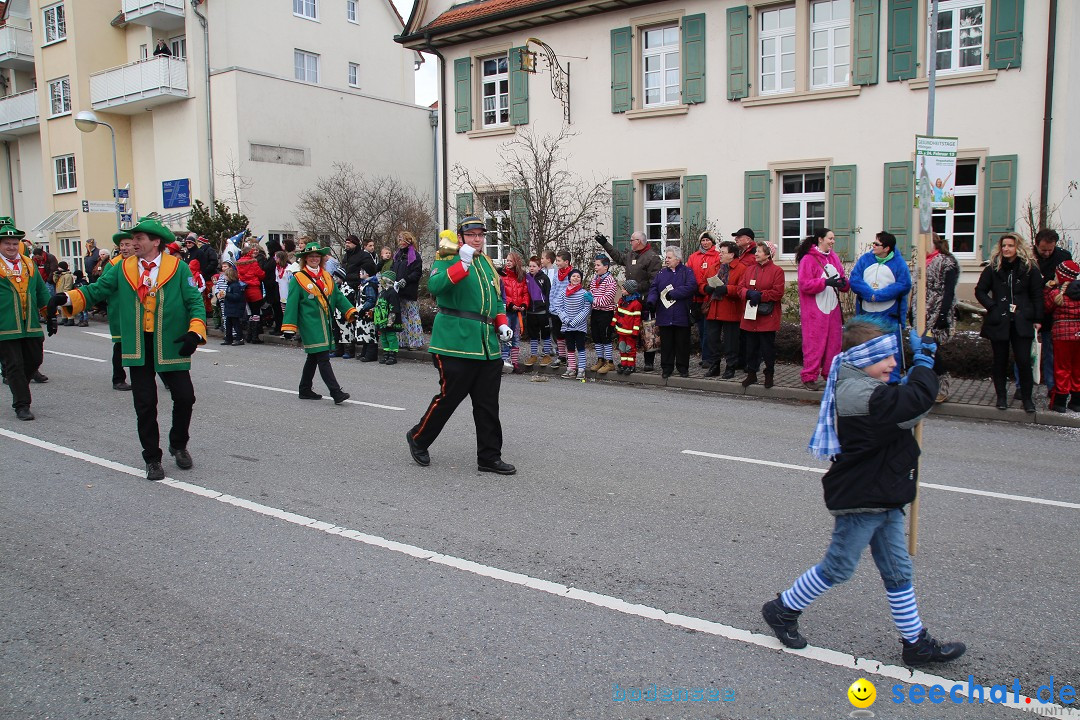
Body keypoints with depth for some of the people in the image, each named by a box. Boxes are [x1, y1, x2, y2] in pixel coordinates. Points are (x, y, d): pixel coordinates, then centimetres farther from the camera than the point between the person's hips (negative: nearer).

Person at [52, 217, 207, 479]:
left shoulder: (179, 268, -3)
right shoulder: (123, 269, 7)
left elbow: (195, 302, -5)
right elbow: (97, 290, 8)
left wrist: (195, 332, -19)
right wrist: (67, 298, -9)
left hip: (170, 347, -2)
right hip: (138, 347, 2)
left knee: (185, 397, -3)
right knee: (145, 405, 4)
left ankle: (179, 445, 25)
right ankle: (152, 459, 17)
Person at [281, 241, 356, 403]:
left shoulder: (327, 277, 13)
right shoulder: (298, 279, -4)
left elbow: (338, 296, 15)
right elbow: (291, 304, -6)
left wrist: (351, 312, 2)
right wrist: (289, 327, -9)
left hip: (325, 325, 7)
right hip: (310, 325, -7)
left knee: (313, 357, 16)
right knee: (323, 358, -12)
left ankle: (305, 390, 29)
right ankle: (336, 393, -16)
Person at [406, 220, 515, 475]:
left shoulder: (487, 263, 17)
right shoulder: (448, 260, -5)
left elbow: (497, 298, 27)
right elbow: (434, 286, -25)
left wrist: (501, 323, 10)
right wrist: (462, 264, -35)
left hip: (488, 347, 7)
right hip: (457, 344, -7)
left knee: (488, 404, 8)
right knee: (449, 396, -1)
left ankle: (490, 457, 17)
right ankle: (418, 439, 22)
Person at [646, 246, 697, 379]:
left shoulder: (687, 272, 2)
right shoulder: (661, 274, 14)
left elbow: (691, 287, -14)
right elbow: (654, 289, 7)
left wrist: (672, 293, -14)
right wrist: (651, 301, -13)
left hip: (681, 317, -3)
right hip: (664, 317, 3)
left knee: (682, 343, 4)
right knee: (666, 344, 5)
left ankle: (683, 368, 15)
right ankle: (667, 368, 14)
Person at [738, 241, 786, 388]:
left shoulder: (776, 271, -4)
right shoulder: (750, 270, 13)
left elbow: (778, 293, -12)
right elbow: (740, 288, 7)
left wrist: (760, 295, -16)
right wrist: (749, 293, -13)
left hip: (767, 317, -5)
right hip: (750, 316, 5)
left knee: (768, 347, 1)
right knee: (751, 346, 9)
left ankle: (769, 375, 14)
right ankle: (751, 374, 19)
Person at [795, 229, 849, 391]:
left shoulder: (834, 257, 13)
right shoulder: (808, 259, -8)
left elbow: (841, 278, 16)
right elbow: (805, 284, -16)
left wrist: (843, 283, -7)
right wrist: (826, 282, -24)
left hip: (833, 308, 7)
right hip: (814, 310, -7)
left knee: (834, 342, 10)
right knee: (814, 343, -5)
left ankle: (830, 373, 22)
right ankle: (809, 377, 2)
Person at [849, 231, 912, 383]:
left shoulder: (898, 263, -5)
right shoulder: (865, 259, 3)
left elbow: (904, 285, -13)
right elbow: (854, 280, -6)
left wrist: (878, 295, -19)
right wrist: (870, 294, -20)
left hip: (890, 314, -3)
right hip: (866, 313, 3)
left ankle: (893, 381, 10)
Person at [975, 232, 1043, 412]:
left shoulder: (1030, 268, 2)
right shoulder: (993, 268, 3)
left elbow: (1037, 295, 4)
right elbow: (980, 291, 7)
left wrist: (1037, 319, 0)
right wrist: (993, 307, -6)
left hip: (1022, 322, -1)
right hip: (999, 322, 1)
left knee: (1024, 360, -5)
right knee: (1000, 360, 8)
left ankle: (1027, 397, 7)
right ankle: (1001, 396, 19)